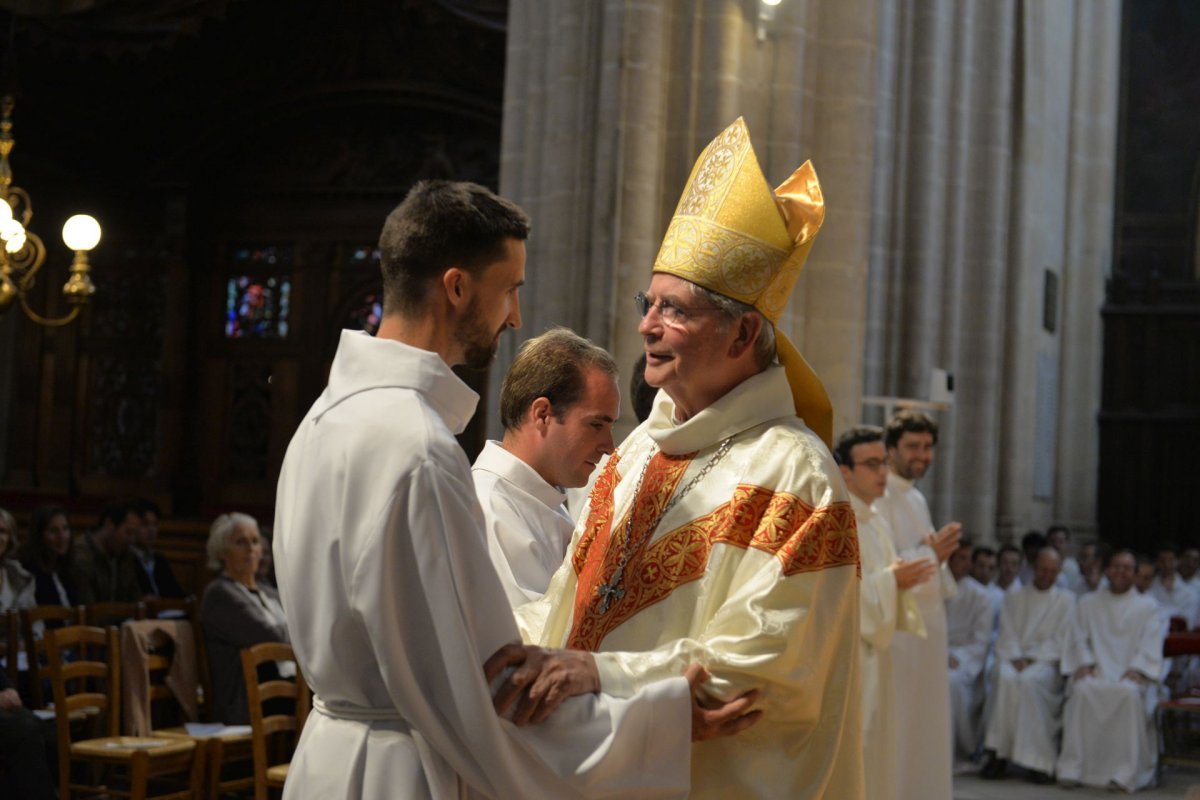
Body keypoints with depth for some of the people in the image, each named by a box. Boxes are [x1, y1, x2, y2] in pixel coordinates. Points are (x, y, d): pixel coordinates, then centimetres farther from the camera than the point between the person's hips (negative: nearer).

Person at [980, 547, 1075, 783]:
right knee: (1006, 677, -35)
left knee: (1030, 680, -37)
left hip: (1046, 661, -2)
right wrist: (1016, 658, -11)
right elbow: (1007, 634, 9)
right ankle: (999, 754, -36)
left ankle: (1037, 761, -37)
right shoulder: (1013, 598, 21)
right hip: (1014, 658, 2)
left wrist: (1032, 658, -10)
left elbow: (1061, 641, 4)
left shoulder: (1066, 600, 15)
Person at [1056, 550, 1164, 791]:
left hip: (1130, 674, -1)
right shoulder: (1088, 603, 21)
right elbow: (1078, 638, 11)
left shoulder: (1147, 606, 16)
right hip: (1095, 671, 1)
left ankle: (1125, 773, -37)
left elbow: (1151, 644, 4)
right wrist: (1084, 663, -9)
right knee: (1082, 690, -34)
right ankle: (1072, 769, -35)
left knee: (1129, 693, -37)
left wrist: (1136, 669, -14)